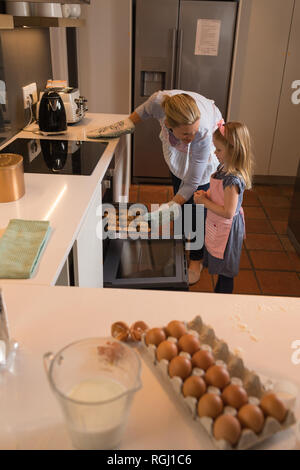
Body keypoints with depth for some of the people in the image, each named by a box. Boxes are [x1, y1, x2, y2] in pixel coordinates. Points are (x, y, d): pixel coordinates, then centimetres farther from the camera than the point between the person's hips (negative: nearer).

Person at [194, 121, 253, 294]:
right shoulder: (223, 167, -2)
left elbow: (228, 212, -30)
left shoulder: (233, 179, -31)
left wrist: (204, 202, -21)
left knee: (226, 273, 10)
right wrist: (206, 194, -5)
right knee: (221, 268, 26)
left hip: (226, 230, -9)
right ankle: (218, 293, 45)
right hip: (217, 227, 9)